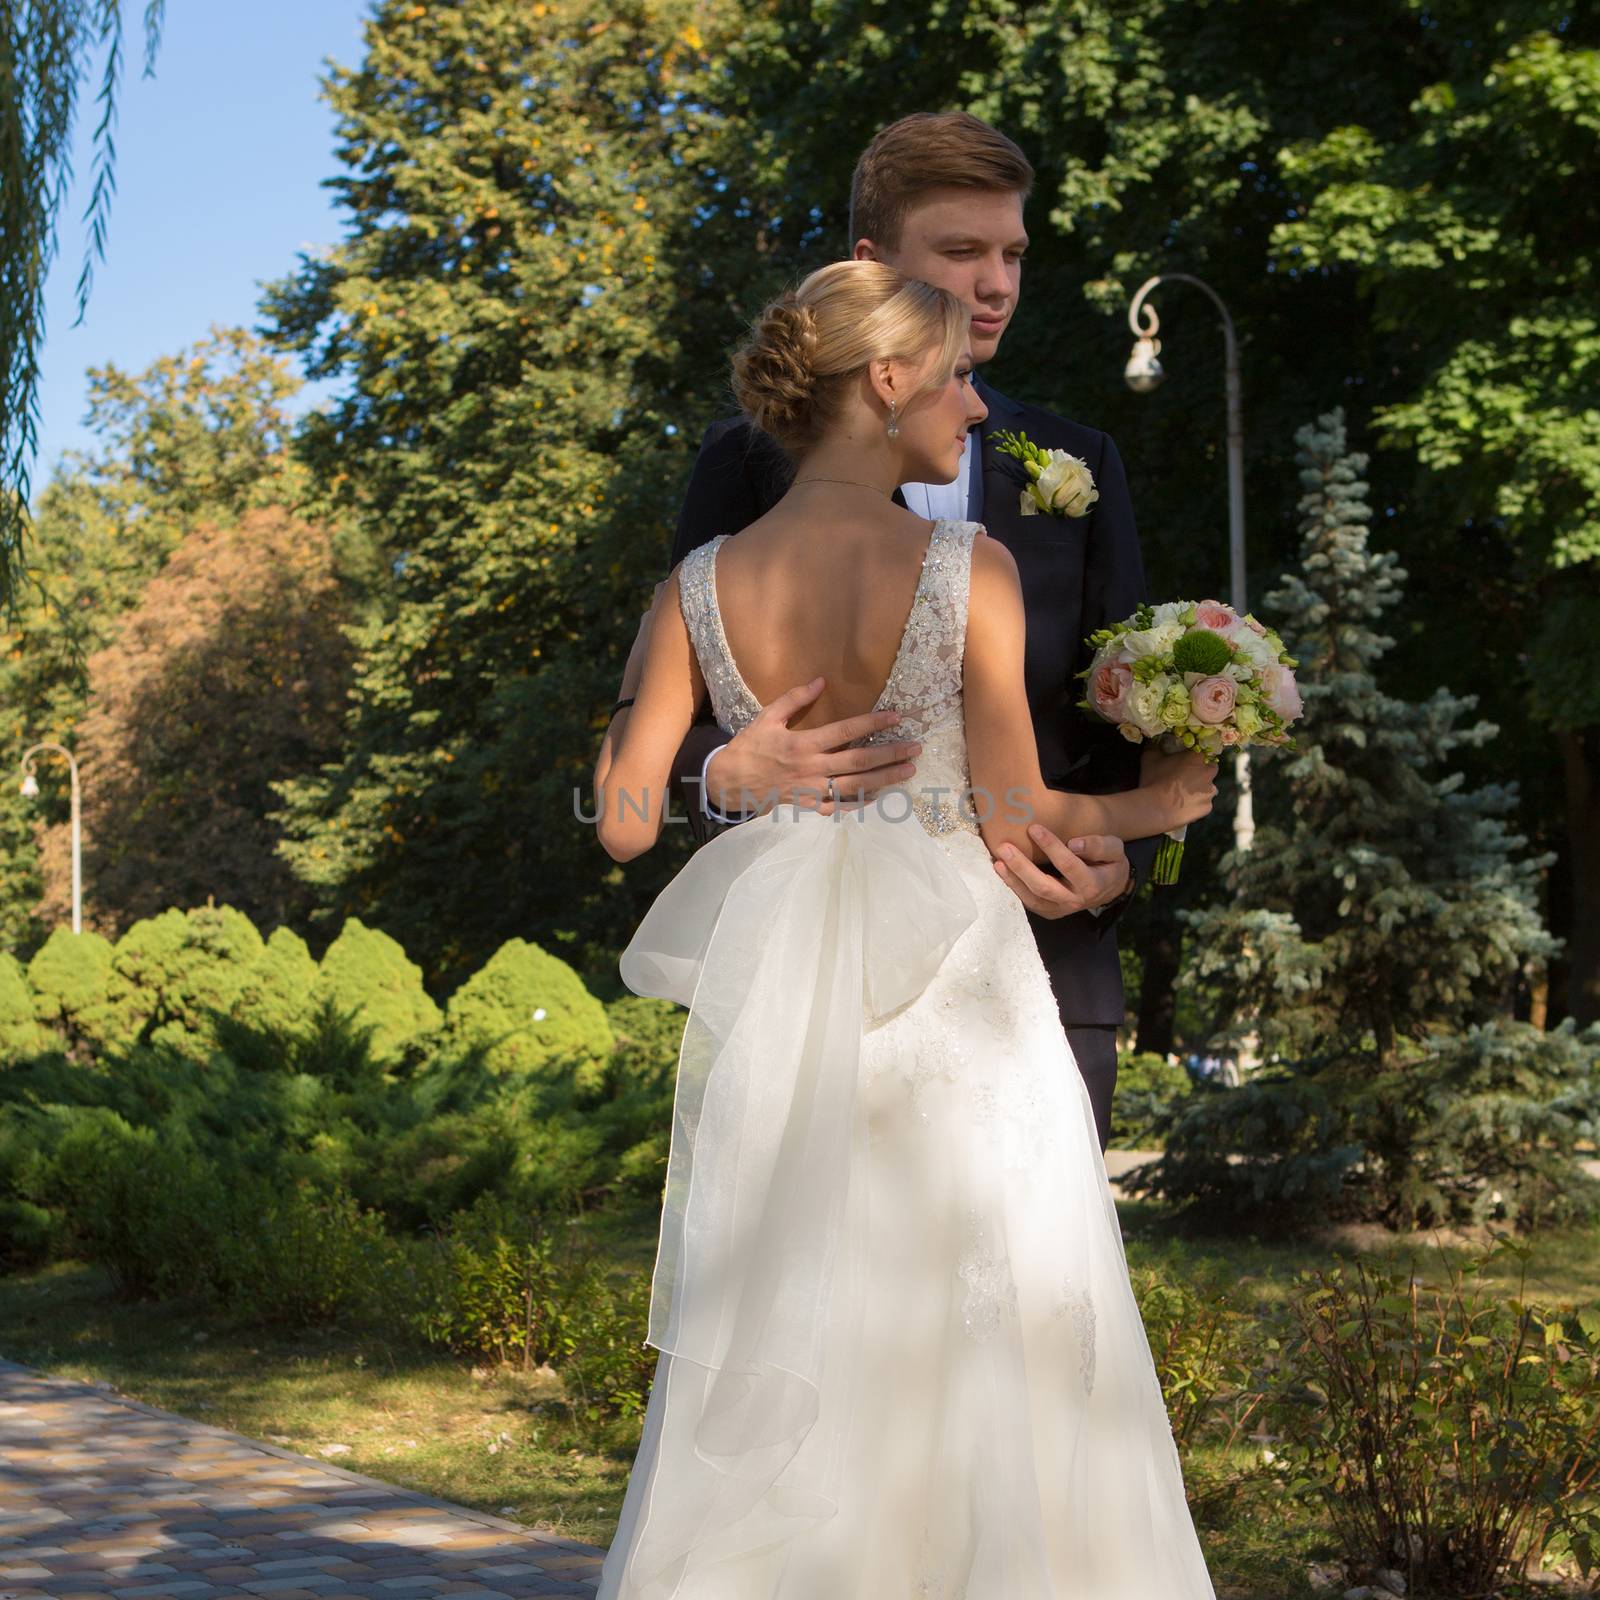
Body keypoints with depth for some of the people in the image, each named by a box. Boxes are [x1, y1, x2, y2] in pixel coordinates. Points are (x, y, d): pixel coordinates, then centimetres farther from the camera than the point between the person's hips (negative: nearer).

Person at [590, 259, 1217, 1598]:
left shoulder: (701, 585, 0)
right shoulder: (970, 568, -10)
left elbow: (626, 824, -1)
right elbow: (1013, 821, -10)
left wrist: (627, 704, 19)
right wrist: (1152, 807, 8)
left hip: (774, 1010, 4)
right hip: (951, 998, -3)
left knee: (770, 1385, 12)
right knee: (985, 1372, 9)